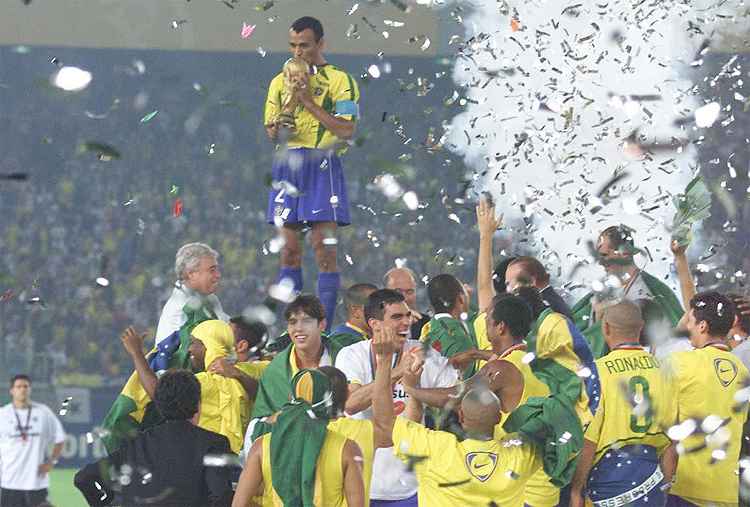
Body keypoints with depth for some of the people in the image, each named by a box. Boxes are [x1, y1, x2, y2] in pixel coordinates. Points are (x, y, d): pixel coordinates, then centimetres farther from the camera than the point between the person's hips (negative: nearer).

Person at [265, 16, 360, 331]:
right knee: (289, 248, 4)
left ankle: (325, 326, -7)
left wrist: (309, 103, -13)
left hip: (322, 166, -5)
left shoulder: (340, 80, -1)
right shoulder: (280, 81, 16)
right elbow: (270, 130, 17)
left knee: (324, 247, -9)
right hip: (287, 165, 5)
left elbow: (346, 130, -11)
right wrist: (275, 131, -7)